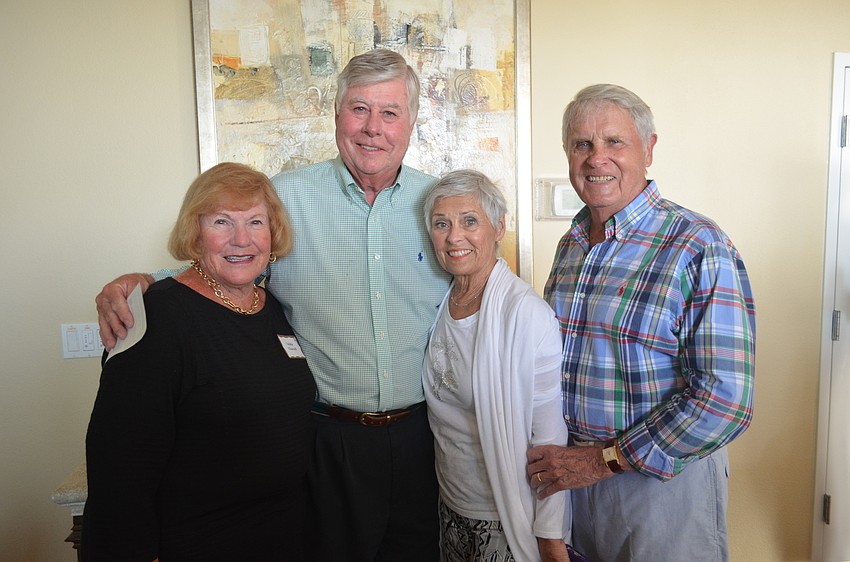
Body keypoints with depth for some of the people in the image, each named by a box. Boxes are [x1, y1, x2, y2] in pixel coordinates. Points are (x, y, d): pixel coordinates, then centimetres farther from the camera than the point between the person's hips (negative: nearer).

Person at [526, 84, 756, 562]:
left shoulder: (700, 249, -18)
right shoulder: (571, 244, 4)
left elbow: (725, 399, -23)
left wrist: (605, 459, -19)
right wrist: (559, 457, 4)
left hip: (664, 479, -5)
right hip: (571, 469, 6)